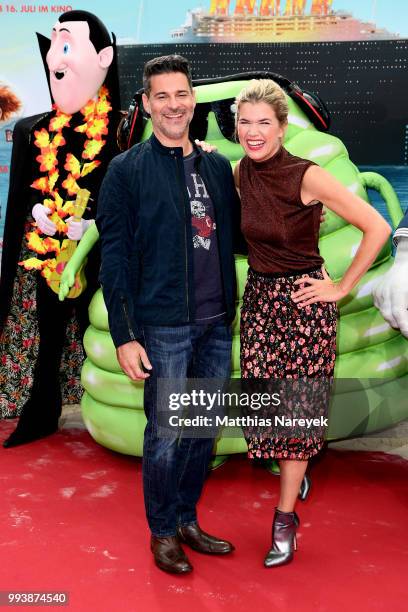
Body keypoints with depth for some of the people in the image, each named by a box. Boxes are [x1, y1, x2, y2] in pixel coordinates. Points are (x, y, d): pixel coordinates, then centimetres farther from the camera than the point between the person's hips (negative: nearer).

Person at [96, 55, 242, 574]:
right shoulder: (127, 170, -3)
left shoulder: (218, 167, 11)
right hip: (163, 327, -5)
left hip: (217, 323, 5)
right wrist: (124, 336, -11)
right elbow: (115, 258, -7)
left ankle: (187, 520, 33)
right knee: (166, 434, 4)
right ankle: (162, 532, 26)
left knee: (203, 429, 14)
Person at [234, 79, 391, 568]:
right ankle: (294, 467, 38)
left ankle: (285, 517, 19)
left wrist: (342, 287, -11)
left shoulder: (307, 176, -17)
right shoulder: (242, 172, 1)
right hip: (258, 296, 5)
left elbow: (377, 228, -15)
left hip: (302, 301, -5)